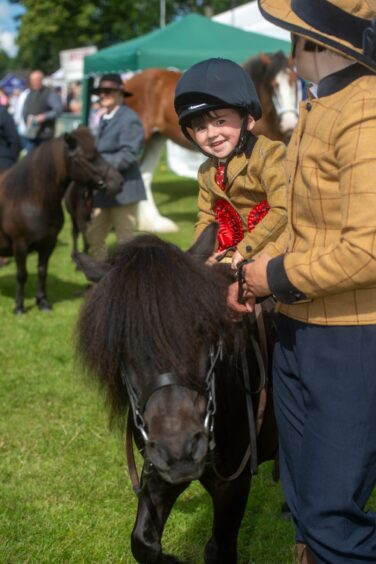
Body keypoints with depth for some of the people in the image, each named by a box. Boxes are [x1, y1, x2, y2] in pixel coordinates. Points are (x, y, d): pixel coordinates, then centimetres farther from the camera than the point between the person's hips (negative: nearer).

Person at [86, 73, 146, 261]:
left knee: (126, 241, 0)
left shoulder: (129, 119, -14)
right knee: (93, 237, 13)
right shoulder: (104, 119, 15)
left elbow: (129, 155, -23)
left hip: (123, 190, -9)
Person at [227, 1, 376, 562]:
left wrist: (279, 277, -15)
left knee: (330, 516, -3)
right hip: (299, 332, 10)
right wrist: (256, 273, 5)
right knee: (305, 501, 21)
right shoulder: (319, 110, 11)